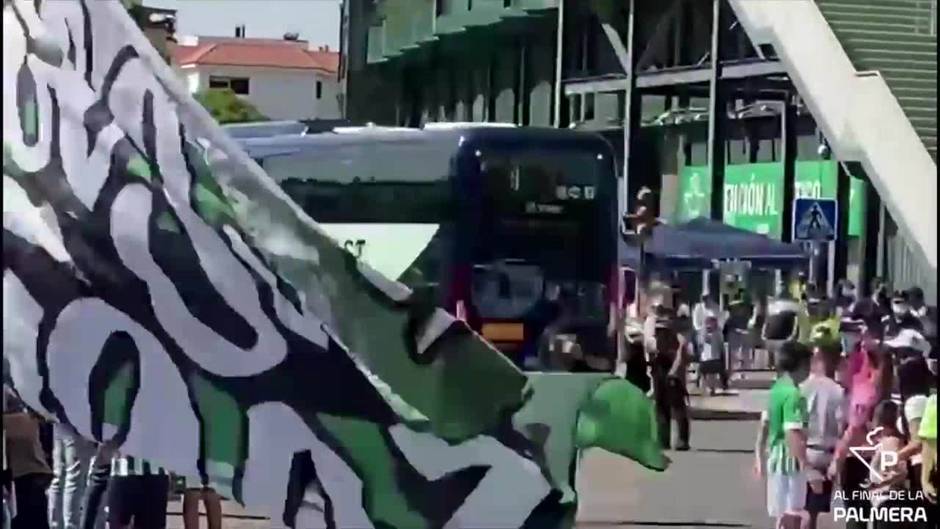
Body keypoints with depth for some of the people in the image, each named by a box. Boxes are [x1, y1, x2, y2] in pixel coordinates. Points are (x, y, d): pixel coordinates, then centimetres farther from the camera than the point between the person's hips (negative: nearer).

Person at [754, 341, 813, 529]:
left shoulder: (776, 389, 9)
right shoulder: (794, 394, -19)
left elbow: (764, 425, 17)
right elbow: (793, 435, -26)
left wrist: (760, 455, 27)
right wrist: (808, 467, -27)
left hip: (776, 458, 9)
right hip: (791, 461, -9)